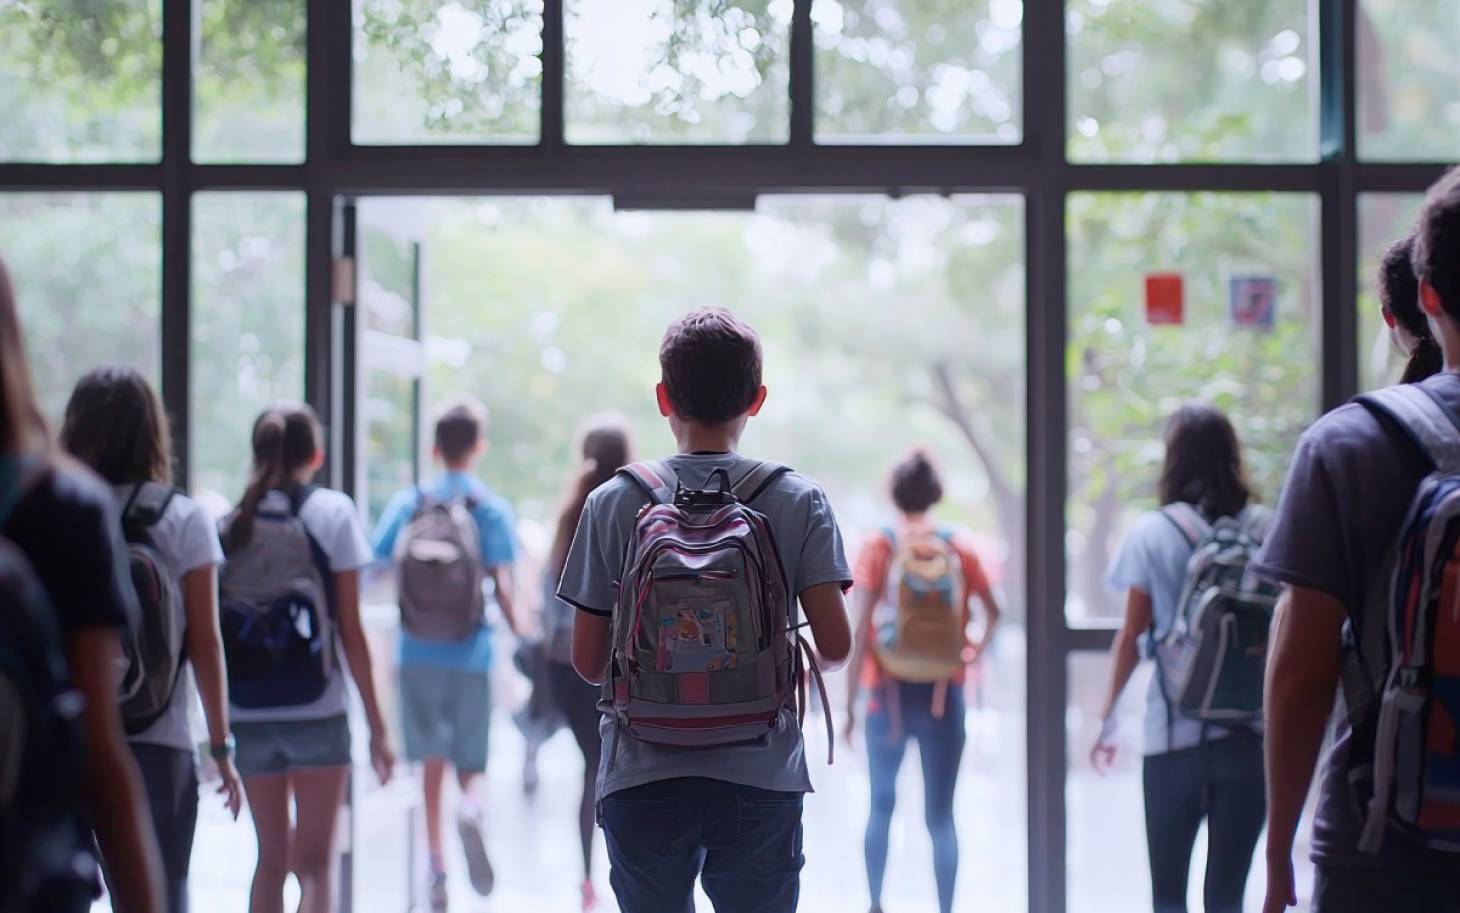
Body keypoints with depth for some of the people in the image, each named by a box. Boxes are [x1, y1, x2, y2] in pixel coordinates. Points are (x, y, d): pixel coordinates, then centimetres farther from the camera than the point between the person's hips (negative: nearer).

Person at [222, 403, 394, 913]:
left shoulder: (228, 522, 4)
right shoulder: (332, 513, -3)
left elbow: (212, 632, 3)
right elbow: (350, 631, -5)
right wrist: (376, 725, 0)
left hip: (247, 713, 3)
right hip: (316, 711, -3)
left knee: (271, 857, 16)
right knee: (316, 862, 2)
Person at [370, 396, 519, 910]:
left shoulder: (405, 505, 3)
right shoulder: (491, 508, -3)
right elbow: (502, 588, -11)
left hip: (417, 657, 2)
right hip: (470, 657, -2)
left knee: (431, 763, 12)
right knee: (471, 765, 8)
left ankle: (436, 869, 11)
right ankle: (470, 808, -25)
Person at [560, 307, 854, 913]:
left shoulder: (613, 504, -1)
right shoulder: (799, 502, -1)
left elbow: (587, 662, 0)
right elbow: (835, 645, -7)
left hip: (642, 778, 0)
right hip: (761, 777, 0)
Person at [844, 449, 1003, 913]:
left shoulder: (879, 547, -5)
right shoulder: (959, 548, 1)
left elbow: (861, 630, -9)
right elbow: (992, 612, 1)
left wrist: (850, 703, -7)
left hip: (890, 692, -1)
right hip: (944, 695, 1)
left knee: (882, 804, 17)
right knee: (940, 814, 3)